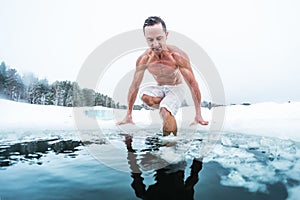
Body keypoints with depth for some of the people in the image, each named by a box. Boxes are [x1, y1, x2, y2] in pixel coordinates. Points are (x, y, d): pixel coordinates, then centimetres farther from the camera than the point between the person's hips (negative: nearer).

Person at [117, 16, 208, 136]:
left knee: (165, 111, -34)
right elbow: (134, 86, -9)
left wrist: (198, 115, -25)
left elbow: (192, 84, -22)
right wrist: (128, 115, -6)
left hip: (176, 88, -4)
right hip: (159, 88, 4)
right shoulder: (143, 59, -16)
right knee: (144, 95, -30)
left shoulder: (178, 55, -25)